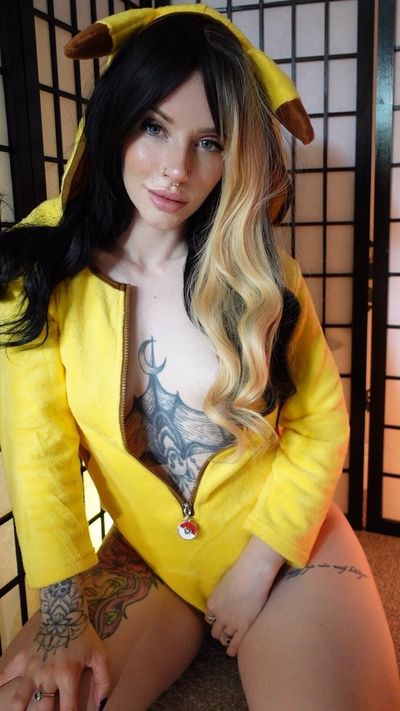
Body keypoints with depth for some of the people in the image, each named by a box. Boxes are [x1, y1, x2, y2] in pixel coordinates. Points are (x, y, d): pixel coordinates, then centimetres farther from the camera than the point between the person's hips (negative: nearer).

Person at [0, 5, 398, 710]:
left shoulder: (259, 273, -8)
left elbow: (322, 421, -4)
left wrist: (258, 565, -10)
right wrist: (62, 614, -19)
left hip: (286, 548, 0)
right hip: (145, 561, 1)